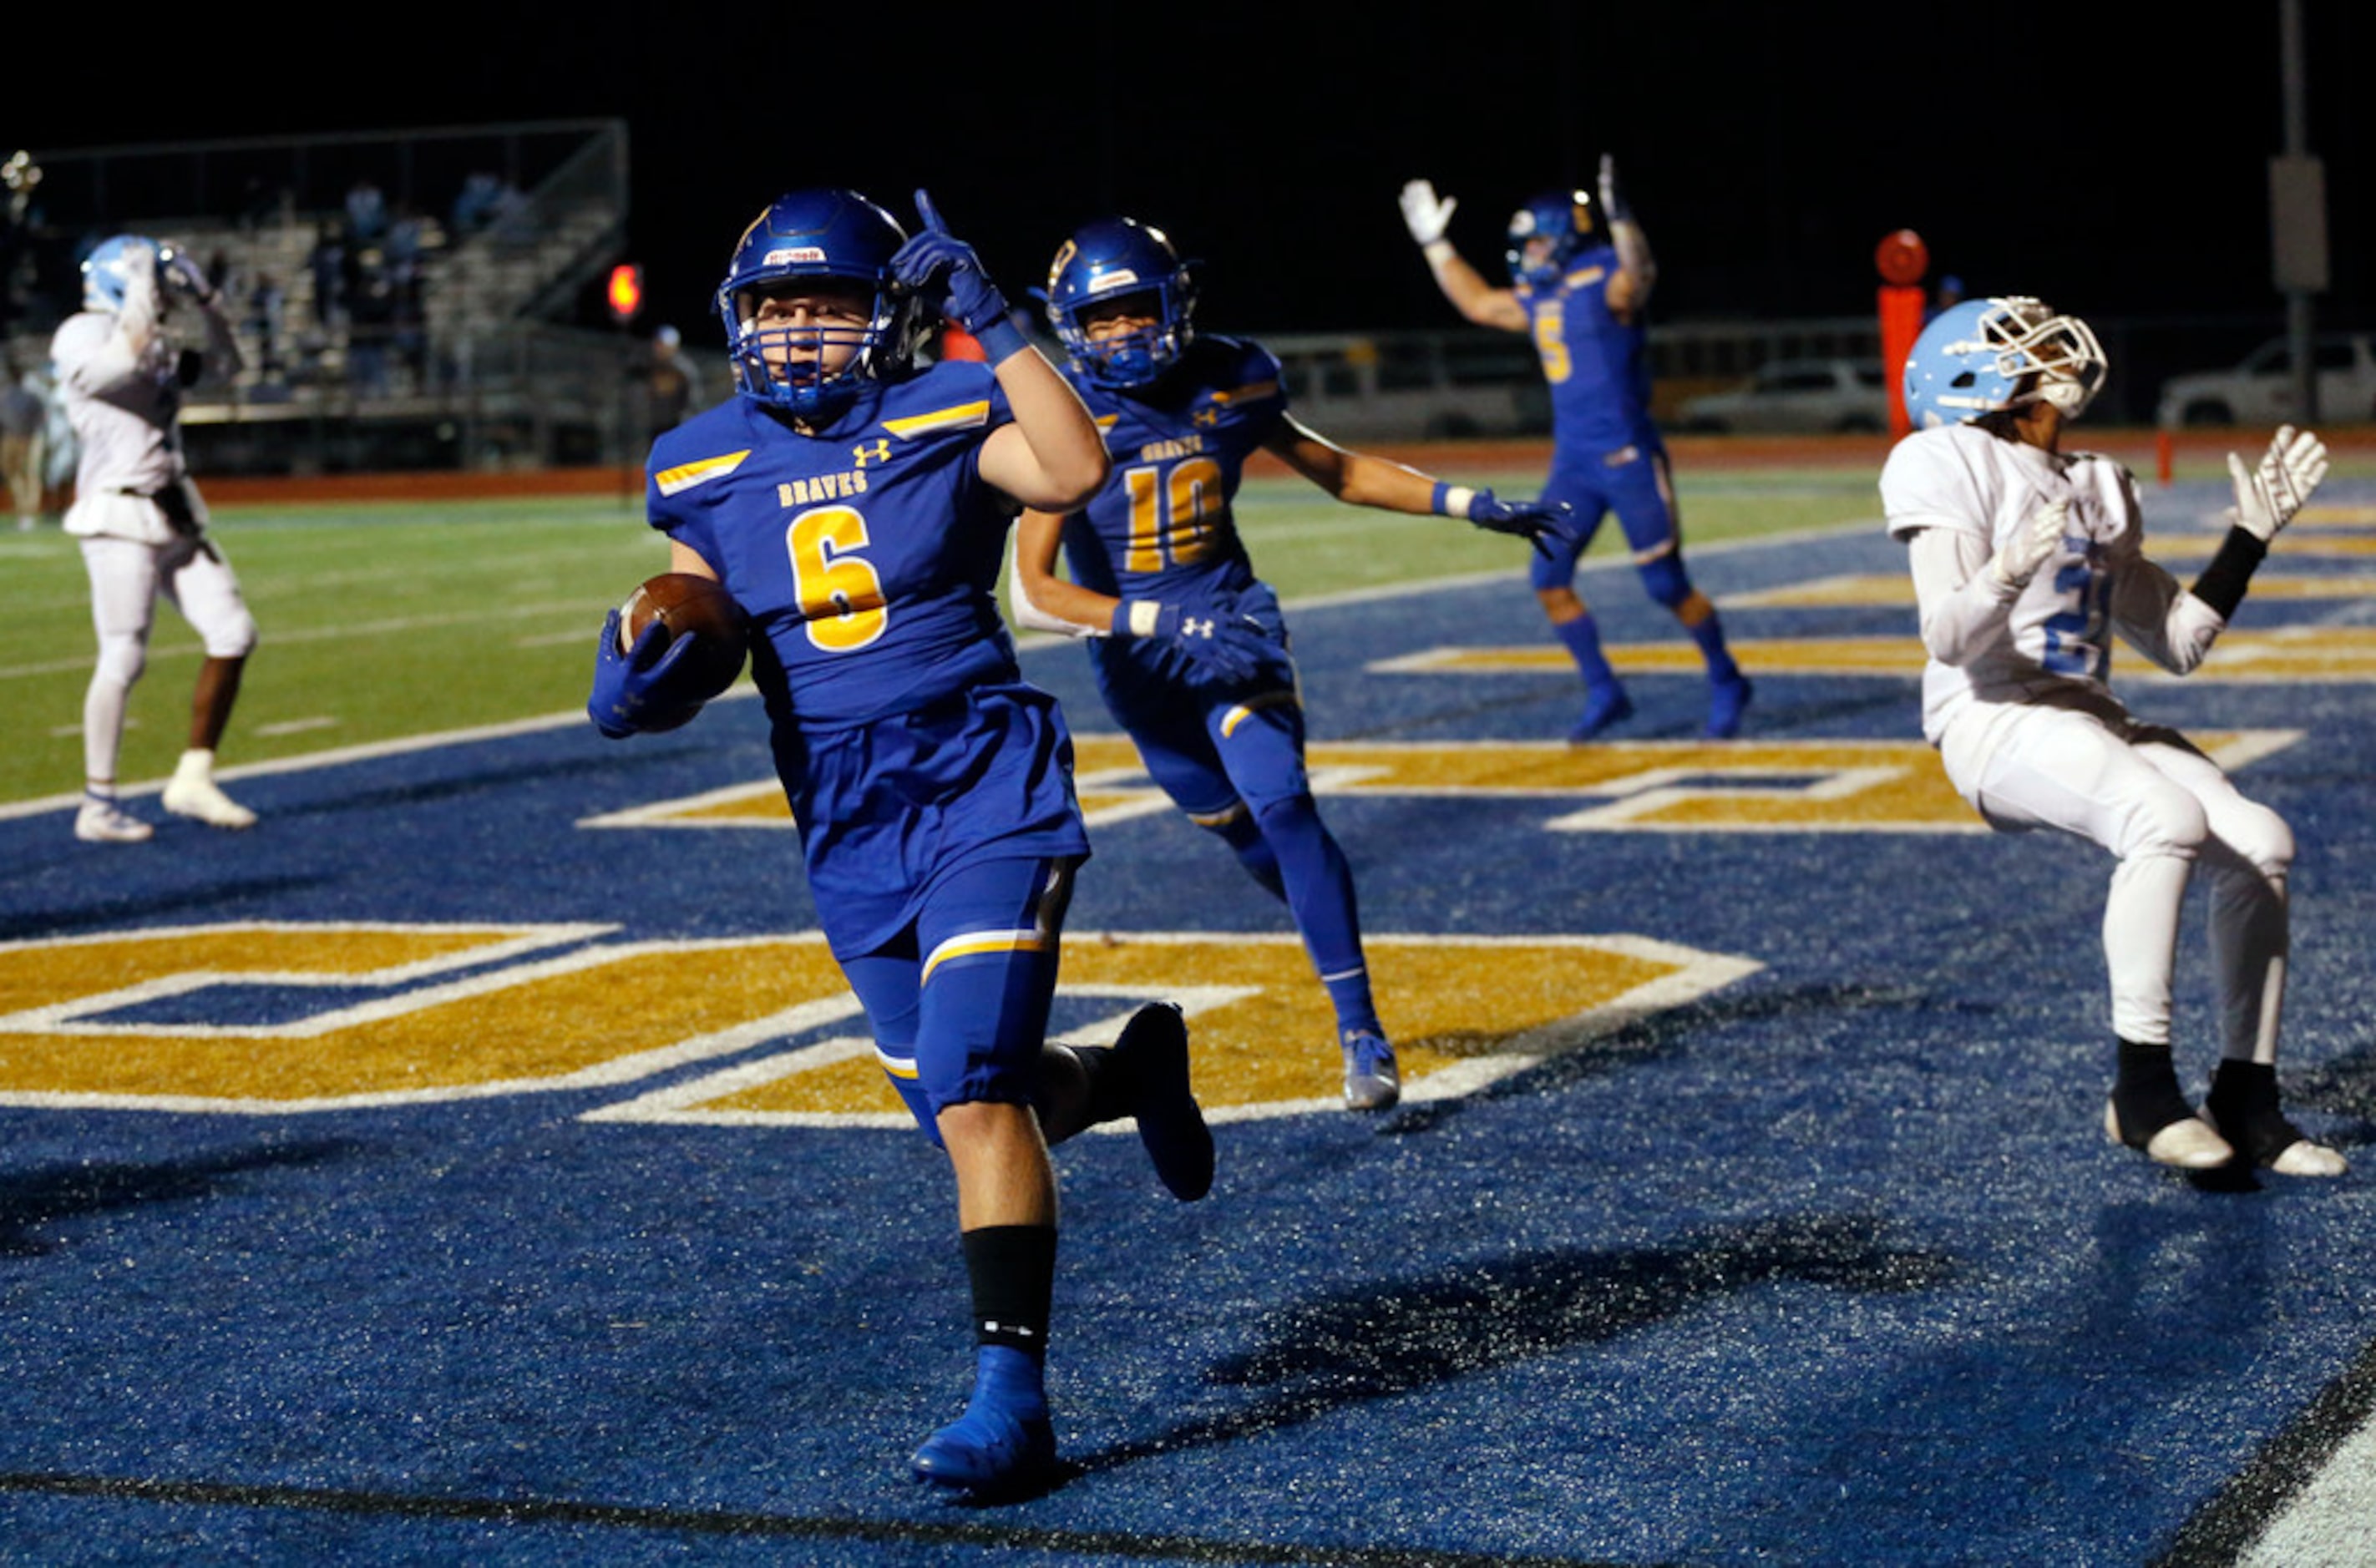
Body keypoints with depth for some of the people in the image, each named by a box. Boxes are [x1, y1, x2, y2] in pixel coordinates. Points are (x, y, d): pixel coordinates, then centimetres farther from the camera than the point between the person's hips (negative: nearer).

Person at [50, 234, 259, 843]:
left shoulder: (158, 343, 17)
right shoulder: (82, 337, -8)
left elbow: (224, 365, 26)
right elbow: (124, 363, -27)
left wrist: (206, 302, 13)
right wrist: (143, 286, -18)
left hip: (175, 514, 8)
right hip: (121, 517, -8)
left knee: (233, 635, 4)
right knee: (123, 657, -8)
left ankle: (193, 779, 13)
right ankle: (97, 805, 0)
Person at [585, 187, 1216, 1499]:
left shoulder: (945, 420, -5)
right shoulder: (704, 469, 6)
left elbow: (1074, 472, -25)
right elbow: (695, 652, 12)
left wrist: (991, 323, -23)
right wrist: (638, 681, -10)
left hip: (984, 792, -5)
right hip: (847, 835, 5)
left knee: (973, 1094, -18)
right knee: (967, 1104, 12)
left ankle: (1011, 1392, -13)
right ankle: (1136, 1071, 44)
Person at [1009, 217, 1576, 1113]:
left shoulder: (1223, 384, -6)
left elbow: (1337, 472, 10)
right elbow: (1033, 593, -20)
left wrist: (1471, 505, 4)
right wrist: (1168, 623, -30)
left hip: (1231, 626, 0)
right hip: (1138, 656, 0)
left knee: (1281, 807, -17)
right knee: (1236, 827, 9)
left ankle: (1359, 1026, -14)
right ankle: (1334, 931, 38)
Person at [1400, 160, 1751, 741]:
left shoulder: (1606, 283, -12)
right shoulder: (1539, 299, 13)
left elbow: (1640, 275, -35)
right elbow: (1478, 303, 29)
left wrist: (1619, 218, -52)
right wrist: (1434, 243, 29)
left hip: (1628, 458, -8)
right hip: (1573, 461, 8)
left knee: (1667, 584, -3)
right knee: (1550, 579, 2)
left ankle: (1725, 682, 16)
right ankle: (1604, 693, 12)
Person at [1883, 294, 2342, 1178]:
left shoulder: (2097, 489, 19)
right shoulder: (1949, 464, -2)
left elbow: (2177, 642, 21)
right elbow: (1948, 639, -14)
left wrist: (2249, 539, 15)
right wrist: (2008, 574, -33)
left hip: (2089, 720, 7)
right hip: (1995, 721, -7)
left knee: (2261, 842, -13)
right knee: (2167, 819, -32)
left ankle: (2246, 1098, -2)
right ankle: (2142, 1087, -25)